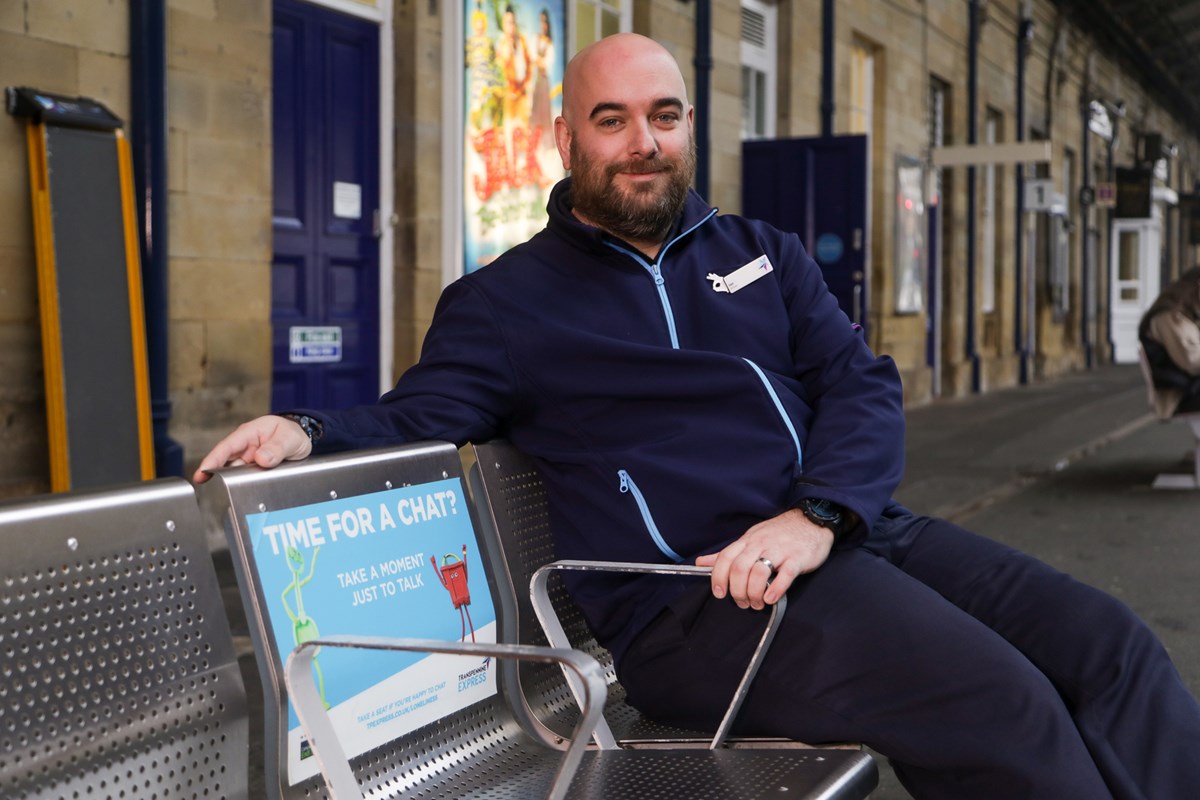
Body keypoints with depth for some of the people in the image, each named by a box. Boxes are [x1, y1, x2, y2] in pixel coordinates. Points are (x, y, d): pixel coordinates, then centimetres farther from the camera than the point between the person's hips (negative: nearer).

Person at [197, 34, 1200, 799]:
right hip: (693, 597, -6)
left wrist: (818, 514, -12)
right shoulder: (505, 302, 9)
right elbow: (417, 416, 2)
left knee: (1110, 647, -7)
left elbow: (864, 383, 9)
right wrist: (305, 431, -22)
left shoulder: (763, 255, 19)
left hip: (852, 527, 6)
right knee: (1001, 705, -25)